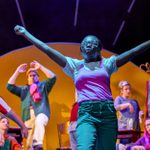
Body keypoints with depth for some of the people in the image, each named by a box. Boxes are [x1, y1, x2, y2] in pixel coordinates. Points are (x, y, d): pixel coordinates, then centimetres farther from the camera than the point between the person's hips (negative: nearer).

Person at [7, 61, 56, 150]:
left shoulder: (43, 85, 24)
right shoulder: (23, 89, 29)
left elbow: (53, 78, 7)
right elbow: (10, 86, 16)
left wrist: (40, 67, 4)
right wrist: (17, 72, 12)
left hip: (41, 112, -3)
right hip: (28, 116, 4)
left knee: (39, 122, -39)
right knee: (29, 142, -3)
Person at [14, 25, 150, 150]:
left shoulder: (107, 64, 18)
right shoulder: (75, 65, 17)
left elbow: (134, 51, 17)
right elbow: (47, 49, 16)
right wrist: (25, 33, 16)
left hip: (108, 113, 2)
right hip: (86, 113, -2)